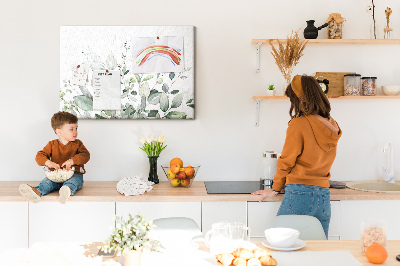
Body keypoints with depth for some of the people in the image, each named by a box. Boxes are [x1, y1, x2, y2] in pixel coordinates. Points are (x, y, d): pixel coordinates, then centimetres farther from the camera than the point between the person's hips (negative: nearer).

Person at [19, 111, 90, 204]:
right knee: (47, 182, -29)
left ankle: (68, 190, -72)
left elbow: (86, 155, -5)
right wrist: (48, 162, -23)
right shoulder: (52, 145, 9)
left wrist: (72, 161, -24)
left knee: (73, 182, -38)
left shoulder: (77, 144, 9)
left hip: (74, 174, -2)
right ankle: (37, 191, -60)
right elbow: (40, 156, 1)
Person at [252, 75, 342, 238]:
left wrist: (275, 189, 10)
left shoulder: (299, 124, -10)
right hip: (324, 195, 6)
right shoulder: (332, 126, 8)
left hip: (300, 193, -6)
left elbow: (286, 162, -4)